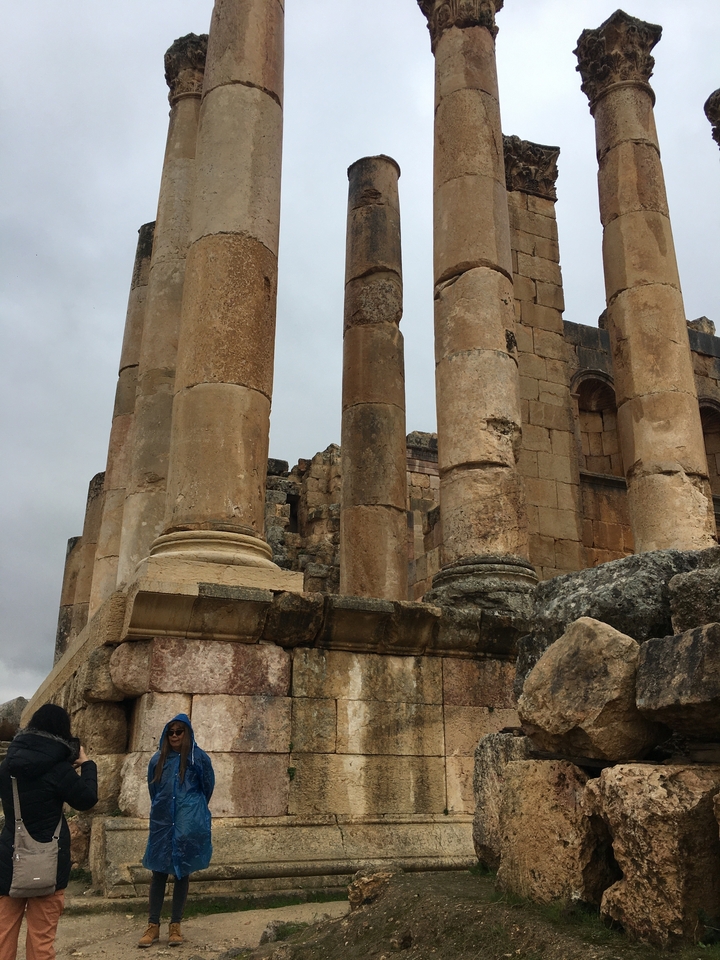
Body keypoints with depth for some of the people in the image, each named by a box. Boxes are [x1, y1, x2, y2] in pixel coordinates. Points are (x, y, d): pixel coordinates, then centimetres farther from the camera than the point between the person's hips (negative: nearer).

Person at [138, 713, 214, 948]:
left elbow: (207, 787, 7)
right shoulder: (157, 760, 4)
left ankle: (175, 926, 16)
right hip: (162, 823, 2)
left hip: (188, 825, -2)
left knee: (182, 873, 6)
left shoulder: (199, 758, -4)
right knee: (159, 873, 5)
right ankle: (153, 926, 15)